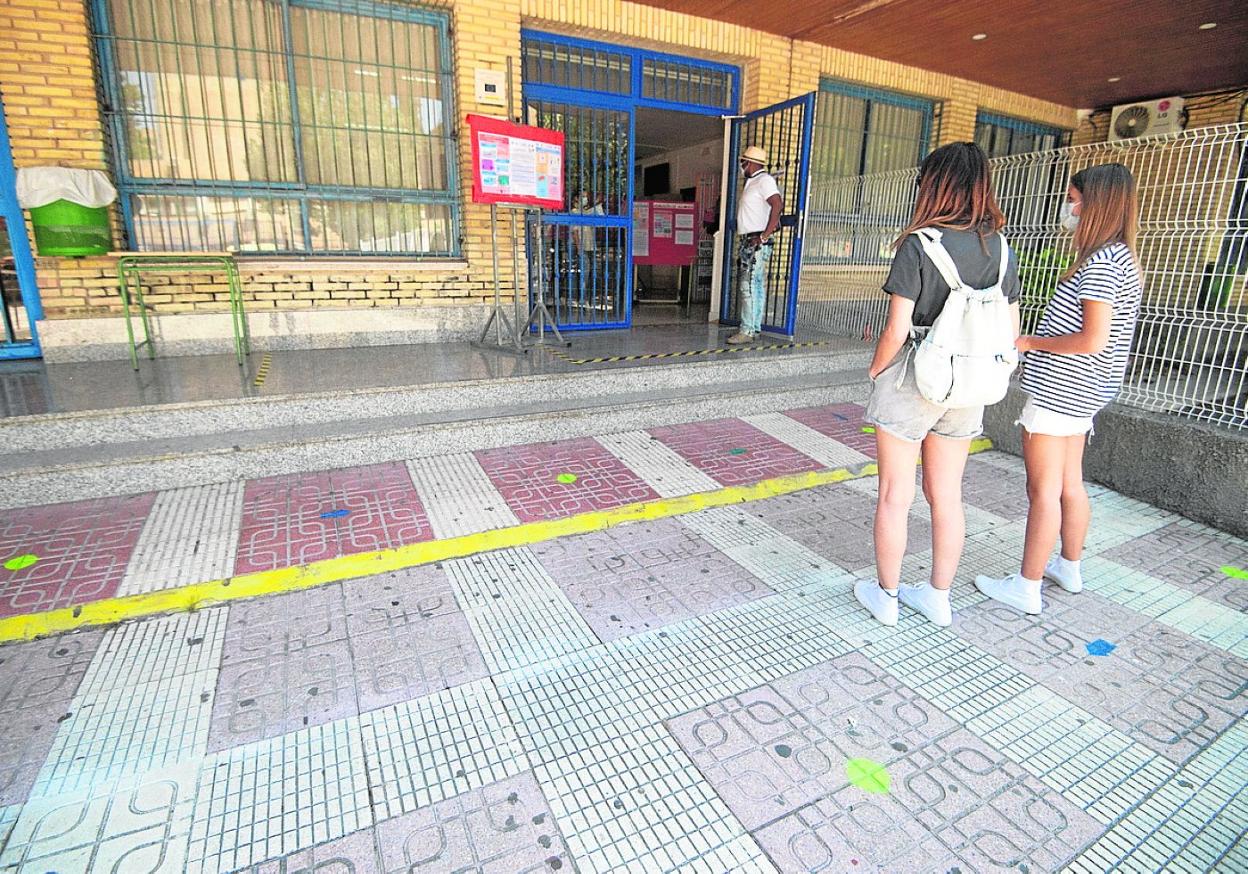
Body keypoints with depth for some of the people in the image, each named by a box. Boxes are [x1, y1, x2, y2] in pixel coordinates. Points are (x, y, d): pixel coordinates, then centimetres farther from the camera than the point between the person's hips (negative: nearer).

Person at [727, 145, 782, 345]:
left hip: (757, 243, -10)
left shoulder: (764, 180, -10)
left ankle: (747, 331, -12)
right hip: (748, 241, 10)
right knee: (756, 286, 11)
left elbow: (777, 205, -23)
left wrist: (765, 236, -23)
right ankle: (754, 327, 16)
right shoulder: (752, 182, 20)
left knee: (749, 286, -13)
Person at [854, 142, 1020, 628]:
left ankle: (886, 596, 22)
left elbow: (897, 330, -18)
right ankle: (939, 597, 30)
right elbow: (1011, 330, 7)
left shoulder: (919, 245, -14)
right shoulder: (1001, 249, 4)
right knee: (947, 496, 15)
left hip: (913, 380, -6)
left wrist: (876, 370, -2)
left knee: (895, 495, 7)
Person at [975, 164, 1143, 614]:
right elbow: (1102, 332, 17)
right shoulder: (1122, 258, 14)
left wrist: (1029, 343, -12)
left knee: (1043, 489, -4)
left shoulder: (1101, 262, -17)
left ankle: (1027, 588, 5)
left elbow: (1093, 340, -23)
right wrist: (1037, 343, 12)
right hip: (1081, 391, 10)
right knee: (1070, 483, 19)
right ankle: (1069, 568, 35)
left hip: (1059, 389, -10)